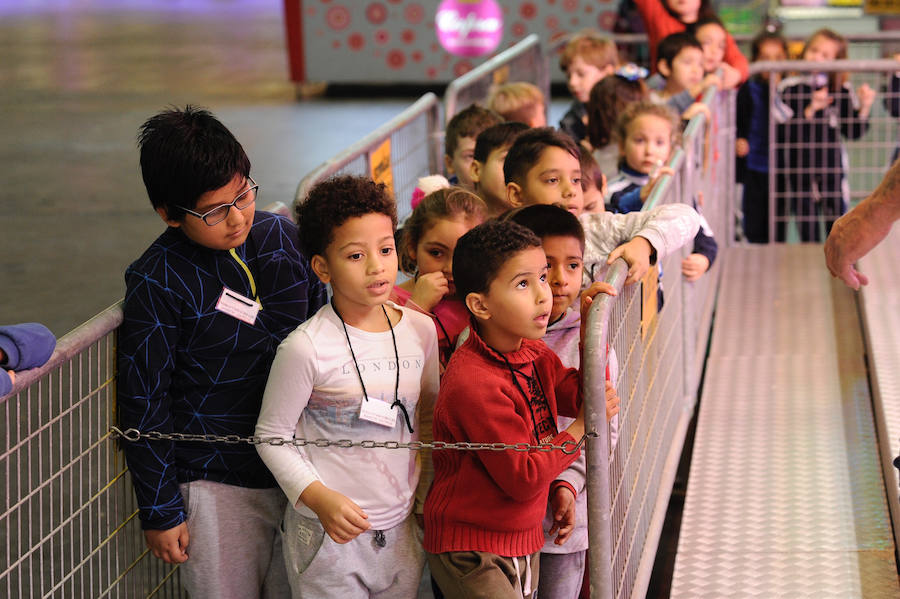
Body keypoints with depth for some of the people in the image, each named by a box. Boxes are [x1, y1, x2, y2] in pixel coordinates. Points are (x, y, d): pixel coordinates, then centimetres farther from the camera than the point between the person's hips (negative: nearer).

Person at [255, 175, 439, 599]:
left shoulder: (420, 331, 1)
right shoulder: (306, 348, -15)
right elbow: (271, 436, -9)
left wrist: (428, 496, 12)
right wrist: (320, 498, -20)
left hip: (400, 530, 5)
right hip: (327, 533, -5)